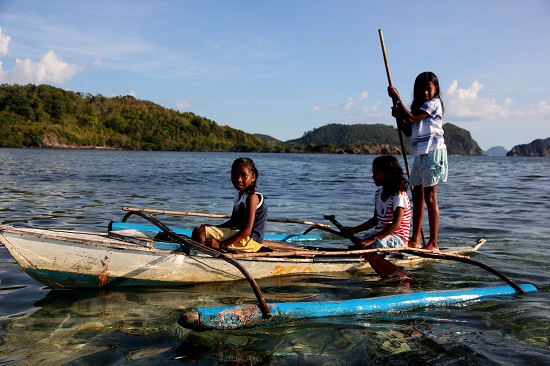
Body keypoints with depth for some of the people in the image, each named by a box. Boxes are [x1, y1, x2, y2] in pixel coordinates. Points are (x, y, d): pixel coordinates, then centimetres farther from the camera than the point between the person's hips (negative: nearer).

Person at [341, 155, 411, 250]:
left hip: (397, 238, -8)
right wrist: (354, 229, 8)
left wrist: (373, 238, -31)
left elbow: (396, 224, -23)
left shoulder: (399, 195, -15)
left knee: (364, 245, -30)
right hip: (381, 233, 8)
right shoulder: (378, 193, 11)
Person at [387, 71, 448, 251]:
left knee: (430, 197, -10)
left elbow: (411, 119, -17)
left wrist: (397, 99, -12)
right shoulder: (419, 106, 22)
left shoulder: (433, 103, -5)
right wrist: (398, 116, 6)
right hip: (420, 154, 9)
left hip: (432, 152, -9)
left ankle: (433, 243, -8)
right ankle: (415, 240, 14)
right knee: (417, 195, 9)